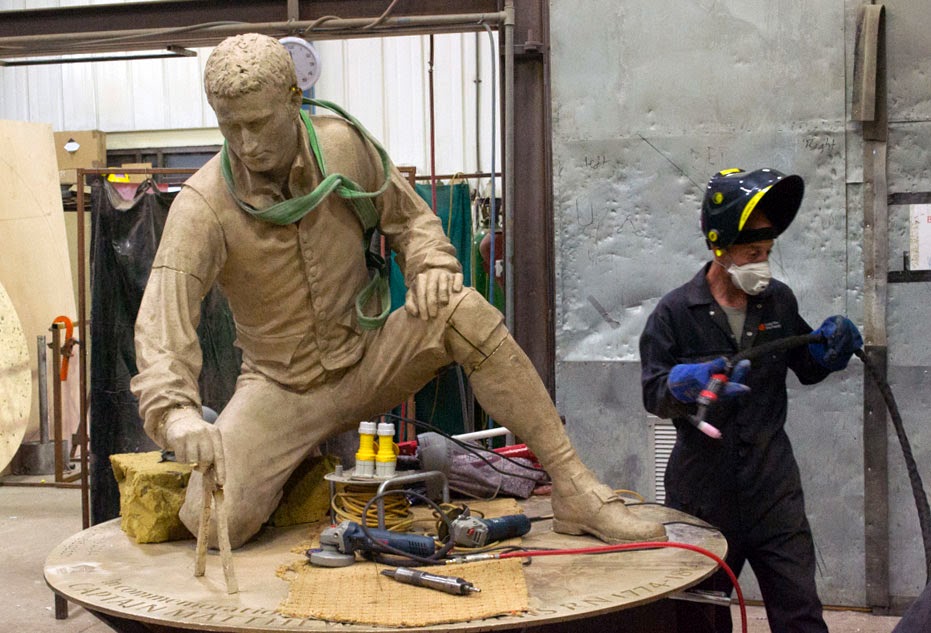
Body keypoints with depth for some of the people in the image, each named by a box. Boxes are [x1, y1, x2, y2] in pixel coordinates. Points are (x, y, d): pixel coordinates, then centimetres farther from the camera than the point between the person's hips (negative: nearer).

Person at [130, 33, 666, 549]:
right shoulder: (201, 206, -19)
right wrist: (175, 412, -46)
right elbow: (162, 321, -28)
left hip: (367, 364, 2)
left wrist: (433, 262, -15)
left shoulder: (344, 144, -8)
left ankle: (577, 493, -24)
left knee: (462, 311, -29)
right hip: (282, 389, -1)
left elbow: (409, 216, 8)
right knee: (214, 520, -24)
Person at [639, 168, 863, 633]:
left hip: (774, 488, 2)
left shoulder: (779, 302, 5)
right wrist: (691, 381, -30)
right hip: (704, 490, -2)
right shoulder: (676, 311, -6)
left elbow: (806, 367, 18)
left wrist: (832, 348, -2)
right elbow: (653, 394, -10)